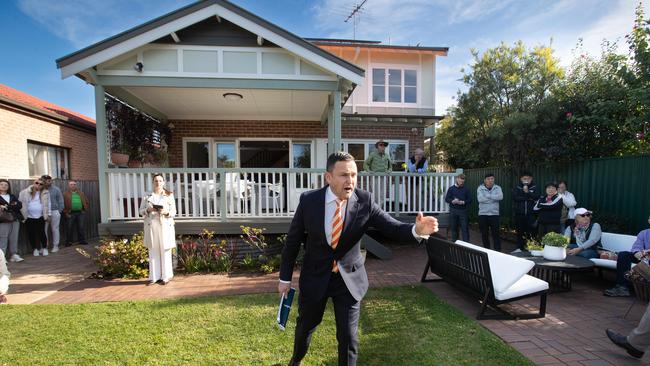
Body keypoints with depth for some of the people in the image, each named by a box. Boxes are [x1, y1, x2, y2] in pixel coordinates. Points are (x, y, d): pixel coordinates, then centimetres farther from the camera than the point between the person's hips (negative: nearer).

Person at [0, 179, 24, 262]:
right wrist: (13, 206, -17)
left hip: (16, 219, 3)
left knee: (14, 239, 5)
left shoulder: (12, 196, 17)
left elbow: (20, 205, 5)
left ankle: (14, 255, 10)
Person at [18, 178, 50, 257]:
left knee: (41, 233, 0)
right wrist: (22, 215, -1)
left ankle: (44, 248, 14)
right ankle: (35, 249, 22)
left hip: (40, 217, -1)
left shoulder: (45, 193, 2)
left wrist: (48, 214, 5)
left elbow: (48, 204, 7)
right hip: (29, 217, 1)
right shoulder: (25, 192, 0)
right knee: (31, 234, 7)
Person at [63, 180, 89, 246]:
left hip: (80, 213, 3)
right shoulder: (66, 194, 3)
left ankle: (82, 240, 14)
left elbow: (86, 202, 16)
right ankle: (68, 242, 11)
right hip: (70, 214, -3)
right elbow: (63, 204, -3)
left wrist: (85, 210, 6)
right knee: (69, 228, 2)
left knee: (81, 228, 7)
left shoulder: (81, 193, 14)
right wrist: (66, 212, -9)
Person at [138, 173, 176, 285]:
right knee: (153, 251, 4)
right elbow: (141, 210, 8)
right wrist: (148, 210, -12)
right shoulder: (147, 195, 8)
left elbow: (173, 212, 3)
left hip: (165, 226, -1)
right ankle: (155, 276, 14)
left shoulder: (169, 195, 5)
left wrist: (166, 212, -18)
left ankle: (166, 276, 9)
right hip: (151, 226, 1)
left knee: (165, 251, 1)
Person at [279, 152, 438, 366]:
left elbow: (393, 227, -16)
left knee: (348, 336, 8)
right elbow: (293, 240, -6)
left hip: (349, 278, -1)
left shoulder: (364, 201, -16)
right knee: (305, 326, 23)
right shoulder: (308, 200, -16)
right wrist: (285, 278, 0)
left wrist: (417, 230, -39)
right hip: (315, 276, 2)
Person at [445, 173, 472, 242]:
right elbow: (446, 199, 4)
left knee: (465, 228, -1)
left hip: (463, 211, -1)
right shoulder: (451, 188, 6)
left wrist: (463, 202, -16)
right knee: (453, 228, 9)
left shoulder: (466, 189, 5)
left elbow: (470, 199, 3)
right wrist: (452, 201, -16)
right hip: (453, 211, 1)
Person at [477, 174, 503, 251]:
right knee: (484, 234, 10)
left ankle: (498, 251, 7)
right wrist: (493, 198, -11)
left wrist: (487, 196, -17)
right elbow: (480, 199, -17)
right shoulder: (480, 188, 1)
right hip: (483, 214, 0)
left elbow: (500, 197, -17)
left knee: (496, 233, -1)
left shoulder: (497, 188, 4)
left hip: (494, 214, 0)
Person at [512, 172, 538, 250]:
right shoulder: (517, 188, 8)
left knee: (531, 232, -5)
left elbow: (537, 197, -8)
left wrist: (527, 192, -20)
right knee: (520, 232, 5)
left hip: (531, 214, -1)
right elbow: (515, 197, -7)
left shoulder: (534, 188, 8)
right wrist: (528, 198, -9)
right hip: (519, 214, 1)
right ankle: (519, 248, 13)